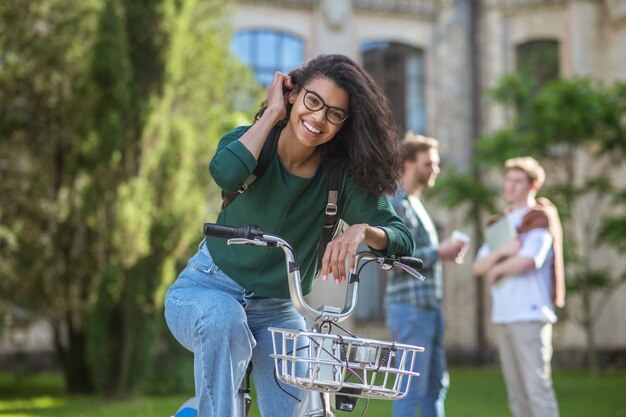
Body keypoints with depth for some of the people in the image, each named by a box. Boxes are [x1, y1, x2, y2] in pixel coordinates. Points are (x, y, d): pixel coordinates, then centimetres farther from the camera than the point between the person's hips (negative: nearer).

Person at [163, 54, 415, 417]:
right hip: (207, 291, -2)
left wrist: (363, 230, -38)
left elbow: (403, 238, -16)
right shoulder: (250, 141, -10)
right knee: (225, 319, -36)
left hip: (277, 312, 2)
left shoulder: (342, 175, -7)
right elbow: (226, 174, -35)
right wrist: (272, 114, -22)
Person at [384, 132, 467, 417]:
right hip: (411, 307, -10)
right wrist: (438, 252, -16)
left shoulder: (414, 202, 19)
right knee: (412, 388, -7)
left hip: (427, 307, 10)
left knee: (436, 385, 13)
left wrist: (445, 252, 9)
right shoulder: (397, 205, -11)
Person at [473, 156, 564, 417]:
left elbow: (527, 261, -17)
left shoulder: (540, 218, -2)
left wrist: (496, 269, 0)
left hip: (530, 315, -7)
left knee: (537, 388, -9)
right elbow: (478, 267, 9)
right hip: (502, 316, 7)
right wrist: (502, 252, -9)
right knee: (517, 394, 8)